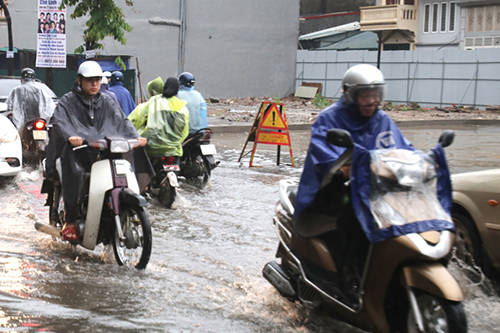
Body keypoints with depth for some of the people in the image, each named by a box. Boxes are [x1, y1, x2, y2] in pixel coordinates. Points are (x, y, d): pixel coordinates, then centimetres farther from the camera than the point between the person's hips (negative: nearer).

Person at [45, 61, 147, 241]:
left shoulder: (107, 102, 21)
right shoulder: (68, 101, 7)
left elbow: (122, 121, 10)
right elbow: (58, 122, -10)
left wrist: (135, 136, -11)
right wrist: (70, 136, -32)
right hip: (78, 149, -3)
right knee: (75, 173, -35)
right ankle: (71, 220, -26)